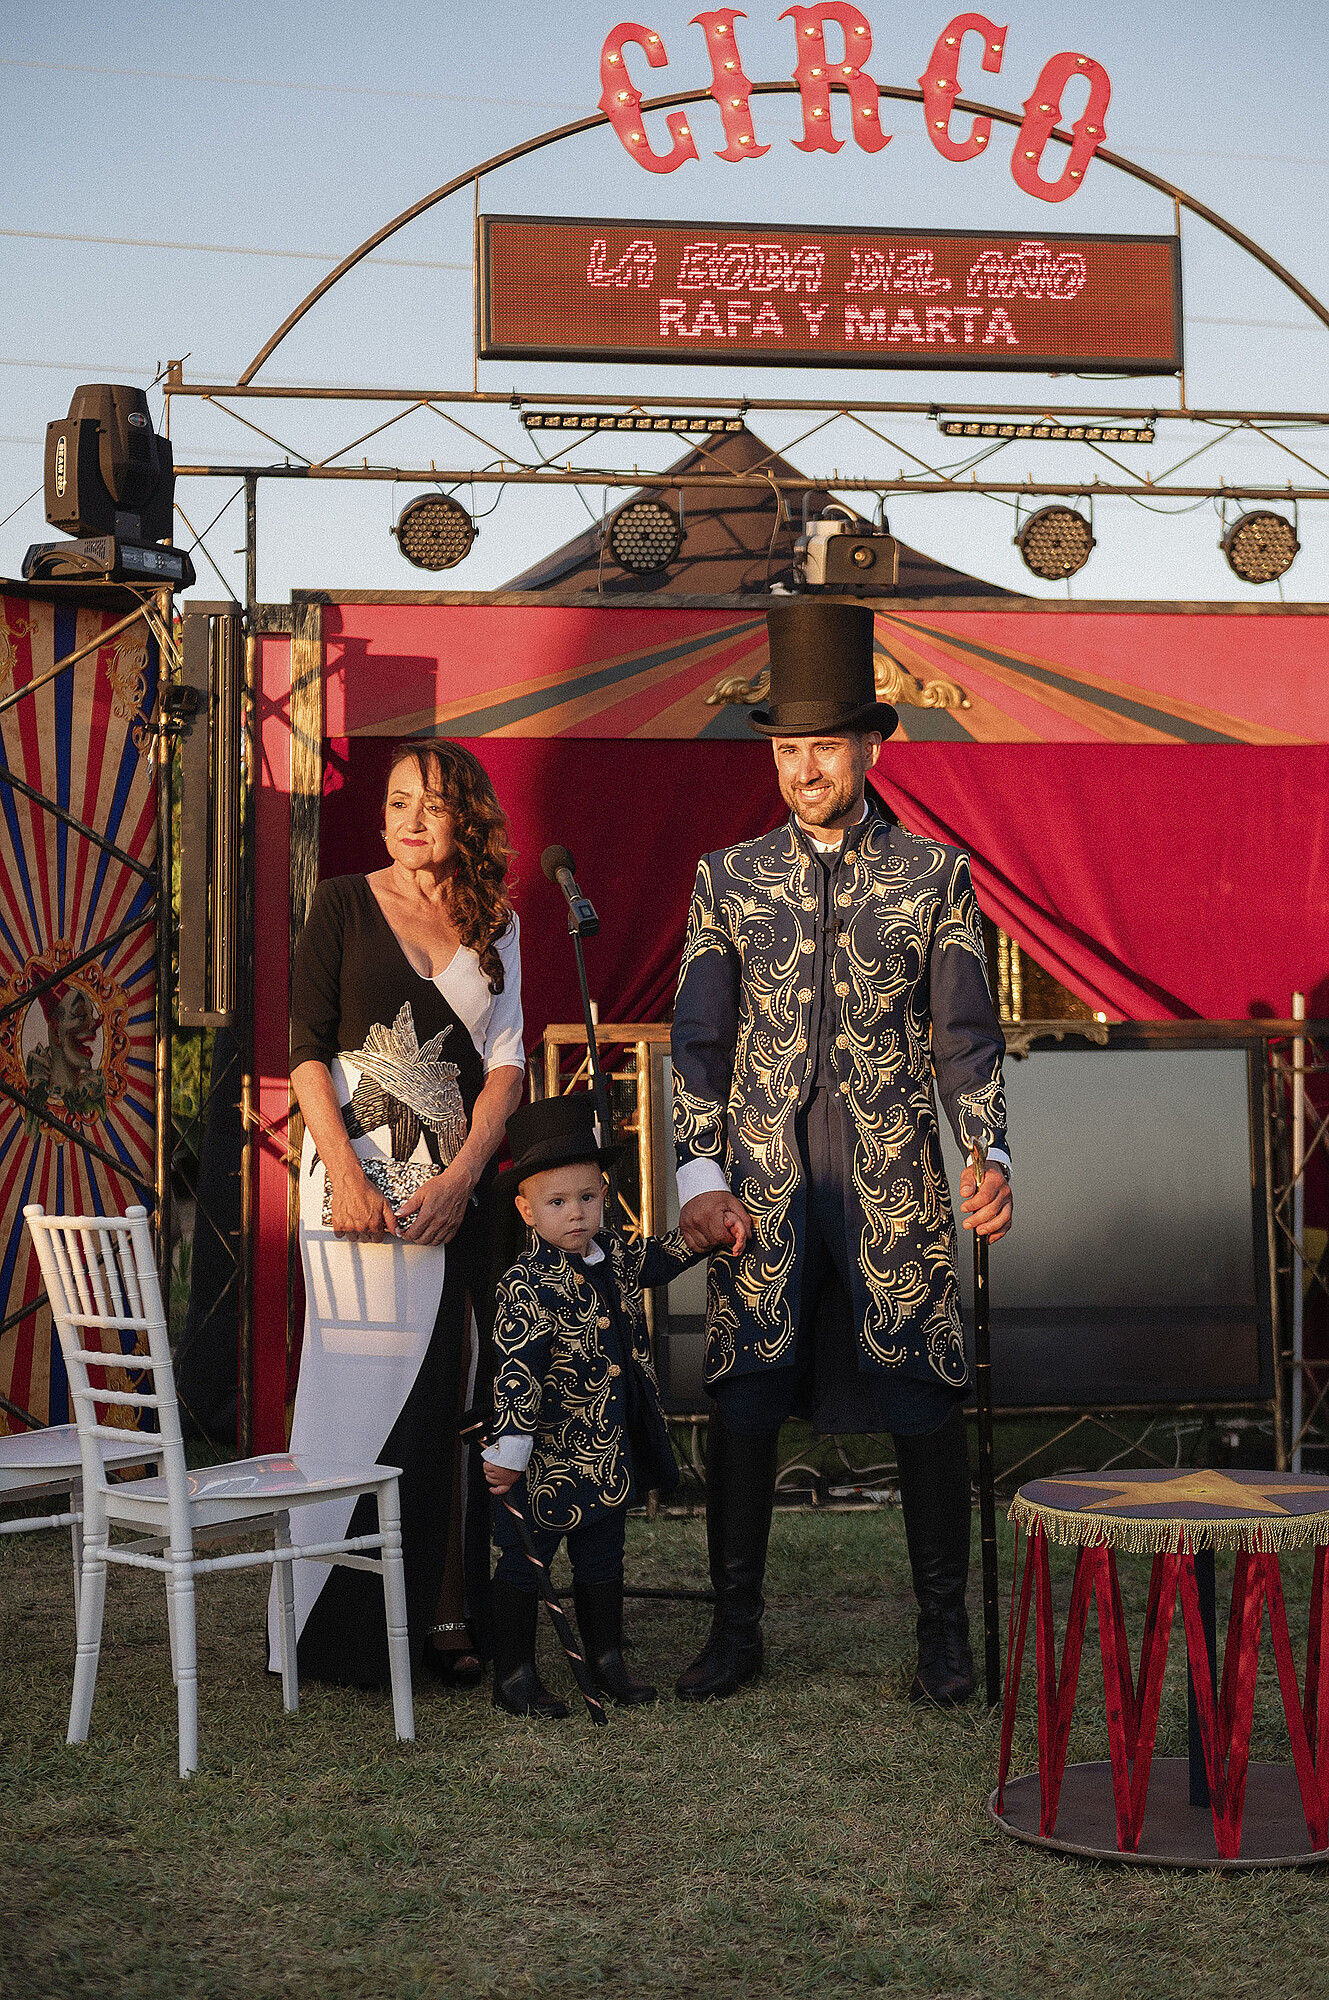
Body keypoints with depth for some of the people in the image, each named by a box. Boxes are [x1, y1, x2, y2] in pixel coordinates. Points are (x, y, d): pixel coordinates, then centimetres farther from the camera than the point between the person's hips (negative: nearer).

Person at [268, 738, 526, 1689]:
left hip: (458, 1179, 3)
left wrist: (463, 1175, -8)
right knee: (367, 1383, -5)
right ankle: (346, 1633, 2)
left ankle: (429, 1618, 11)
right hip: (360, 1171, -3)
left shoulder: (496, 924, 12)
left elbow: (506, 1059, 7)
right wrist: (347, 1172, -14)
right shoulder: (346, 903, 3)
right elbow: (307, 1047, -2)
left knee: (440, 1394, 3)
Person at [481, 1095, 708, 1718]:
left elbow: (658, 1257, 25)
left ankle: (606, 1660, 34)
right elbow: (516, 1370, -25)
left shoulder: (615, 1256, 3)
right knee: (524, 1562, 5)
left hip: (610, 1454, 8)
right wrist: (509, 1448, -28)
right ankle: (514, 1676, 16)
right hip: (548, 1455, -7)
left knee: (602, 1559, 20)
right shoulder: (528, 1284, -20)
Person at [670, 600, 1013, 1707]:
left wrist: (993, 1159, -9)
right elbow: (699, 1042, 7)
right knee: (744, 1403, 2)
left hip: (896, 1183, -1)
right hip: (762, 1186, 1)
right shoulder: (727, 879, 9)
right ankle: (736, 1628, 17)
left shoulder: (935, 872, 5)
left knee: (924, 1406, 2)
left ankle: (944, 1631, 15)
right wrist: (700, 1175, -4)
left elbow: (965, 1035, 4)